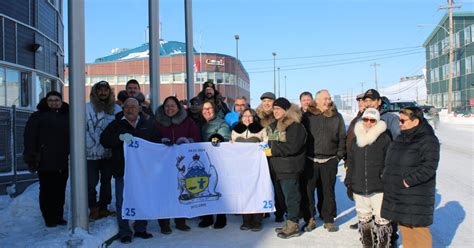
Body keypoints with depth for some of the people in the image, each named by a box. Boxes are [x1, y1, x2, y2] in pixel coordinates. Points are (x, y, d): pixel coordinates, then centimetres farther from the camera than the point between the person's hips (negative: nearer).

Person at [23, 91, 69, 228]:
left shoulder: (67, 116, 12)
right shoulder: (38, 116, 2)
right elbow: (29, 138, -3)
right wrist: (31, 157, -11)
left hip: (63, 163, 3)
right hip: (45, 162, -3)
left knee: (60, 191, 9)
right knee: (47, 191, 2)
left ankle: (58, 216, 20)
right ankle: (49, 218, 13)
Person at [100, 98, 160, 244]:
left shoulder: (147, 125, 13)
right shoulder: (116, 125, 4)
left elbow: (158, 140, 22)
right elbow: (104, 140, -9)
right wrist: (120, 137, -24)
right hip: (123, 170, -2)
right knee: (122, 202, 1)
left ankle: (140, 229, 24)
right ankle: (124, 232, 14)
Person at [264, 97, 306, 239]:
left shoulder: (295, 125, -13)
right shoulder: (273, 125, 16)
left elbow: (292, 147, -22)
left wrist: (273, 151, -17)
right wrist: (266, 149, 8)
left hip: (290, 168, -9)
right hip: (278, 167, 9)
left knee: (291, 196, -2)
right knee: (285, 196, 14)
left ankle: (293, 226, 8)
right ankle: (290, 223, 24)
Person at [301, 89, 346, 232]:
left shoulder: (337, 117, 6)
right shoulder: (307, 116, 1)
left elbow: (342, 137, 8)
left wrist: (340, 155, 1)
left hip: (330, 161, 1)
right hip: (310, 160, -1)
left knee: (328, 191, 8)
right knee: (308, 190, 3)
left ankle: (329, 220, 20)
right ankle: (309, 219, 16)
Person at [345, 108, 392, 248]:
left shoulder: (385, 139, -7)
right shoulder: (356, 139, 8)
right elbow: (351, 163, 13)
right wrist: (349, 183, 12)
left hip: (379, 189, -5)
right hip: (359, 189, 5)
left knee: (381, 221, 1)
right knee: (363, 220, 16)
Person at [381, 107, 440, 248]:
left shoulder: (428, 140, -10)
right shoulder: (400, 139, 15)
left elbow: (429, 167, -20)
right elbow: (390, 162, 21)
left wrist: (408, 180, -21)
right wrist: (386, 177, 7)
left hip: (416, 196, -8)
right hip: (397, 194, 8)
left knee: (418, 229, -1)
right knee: (404, 228, 16)